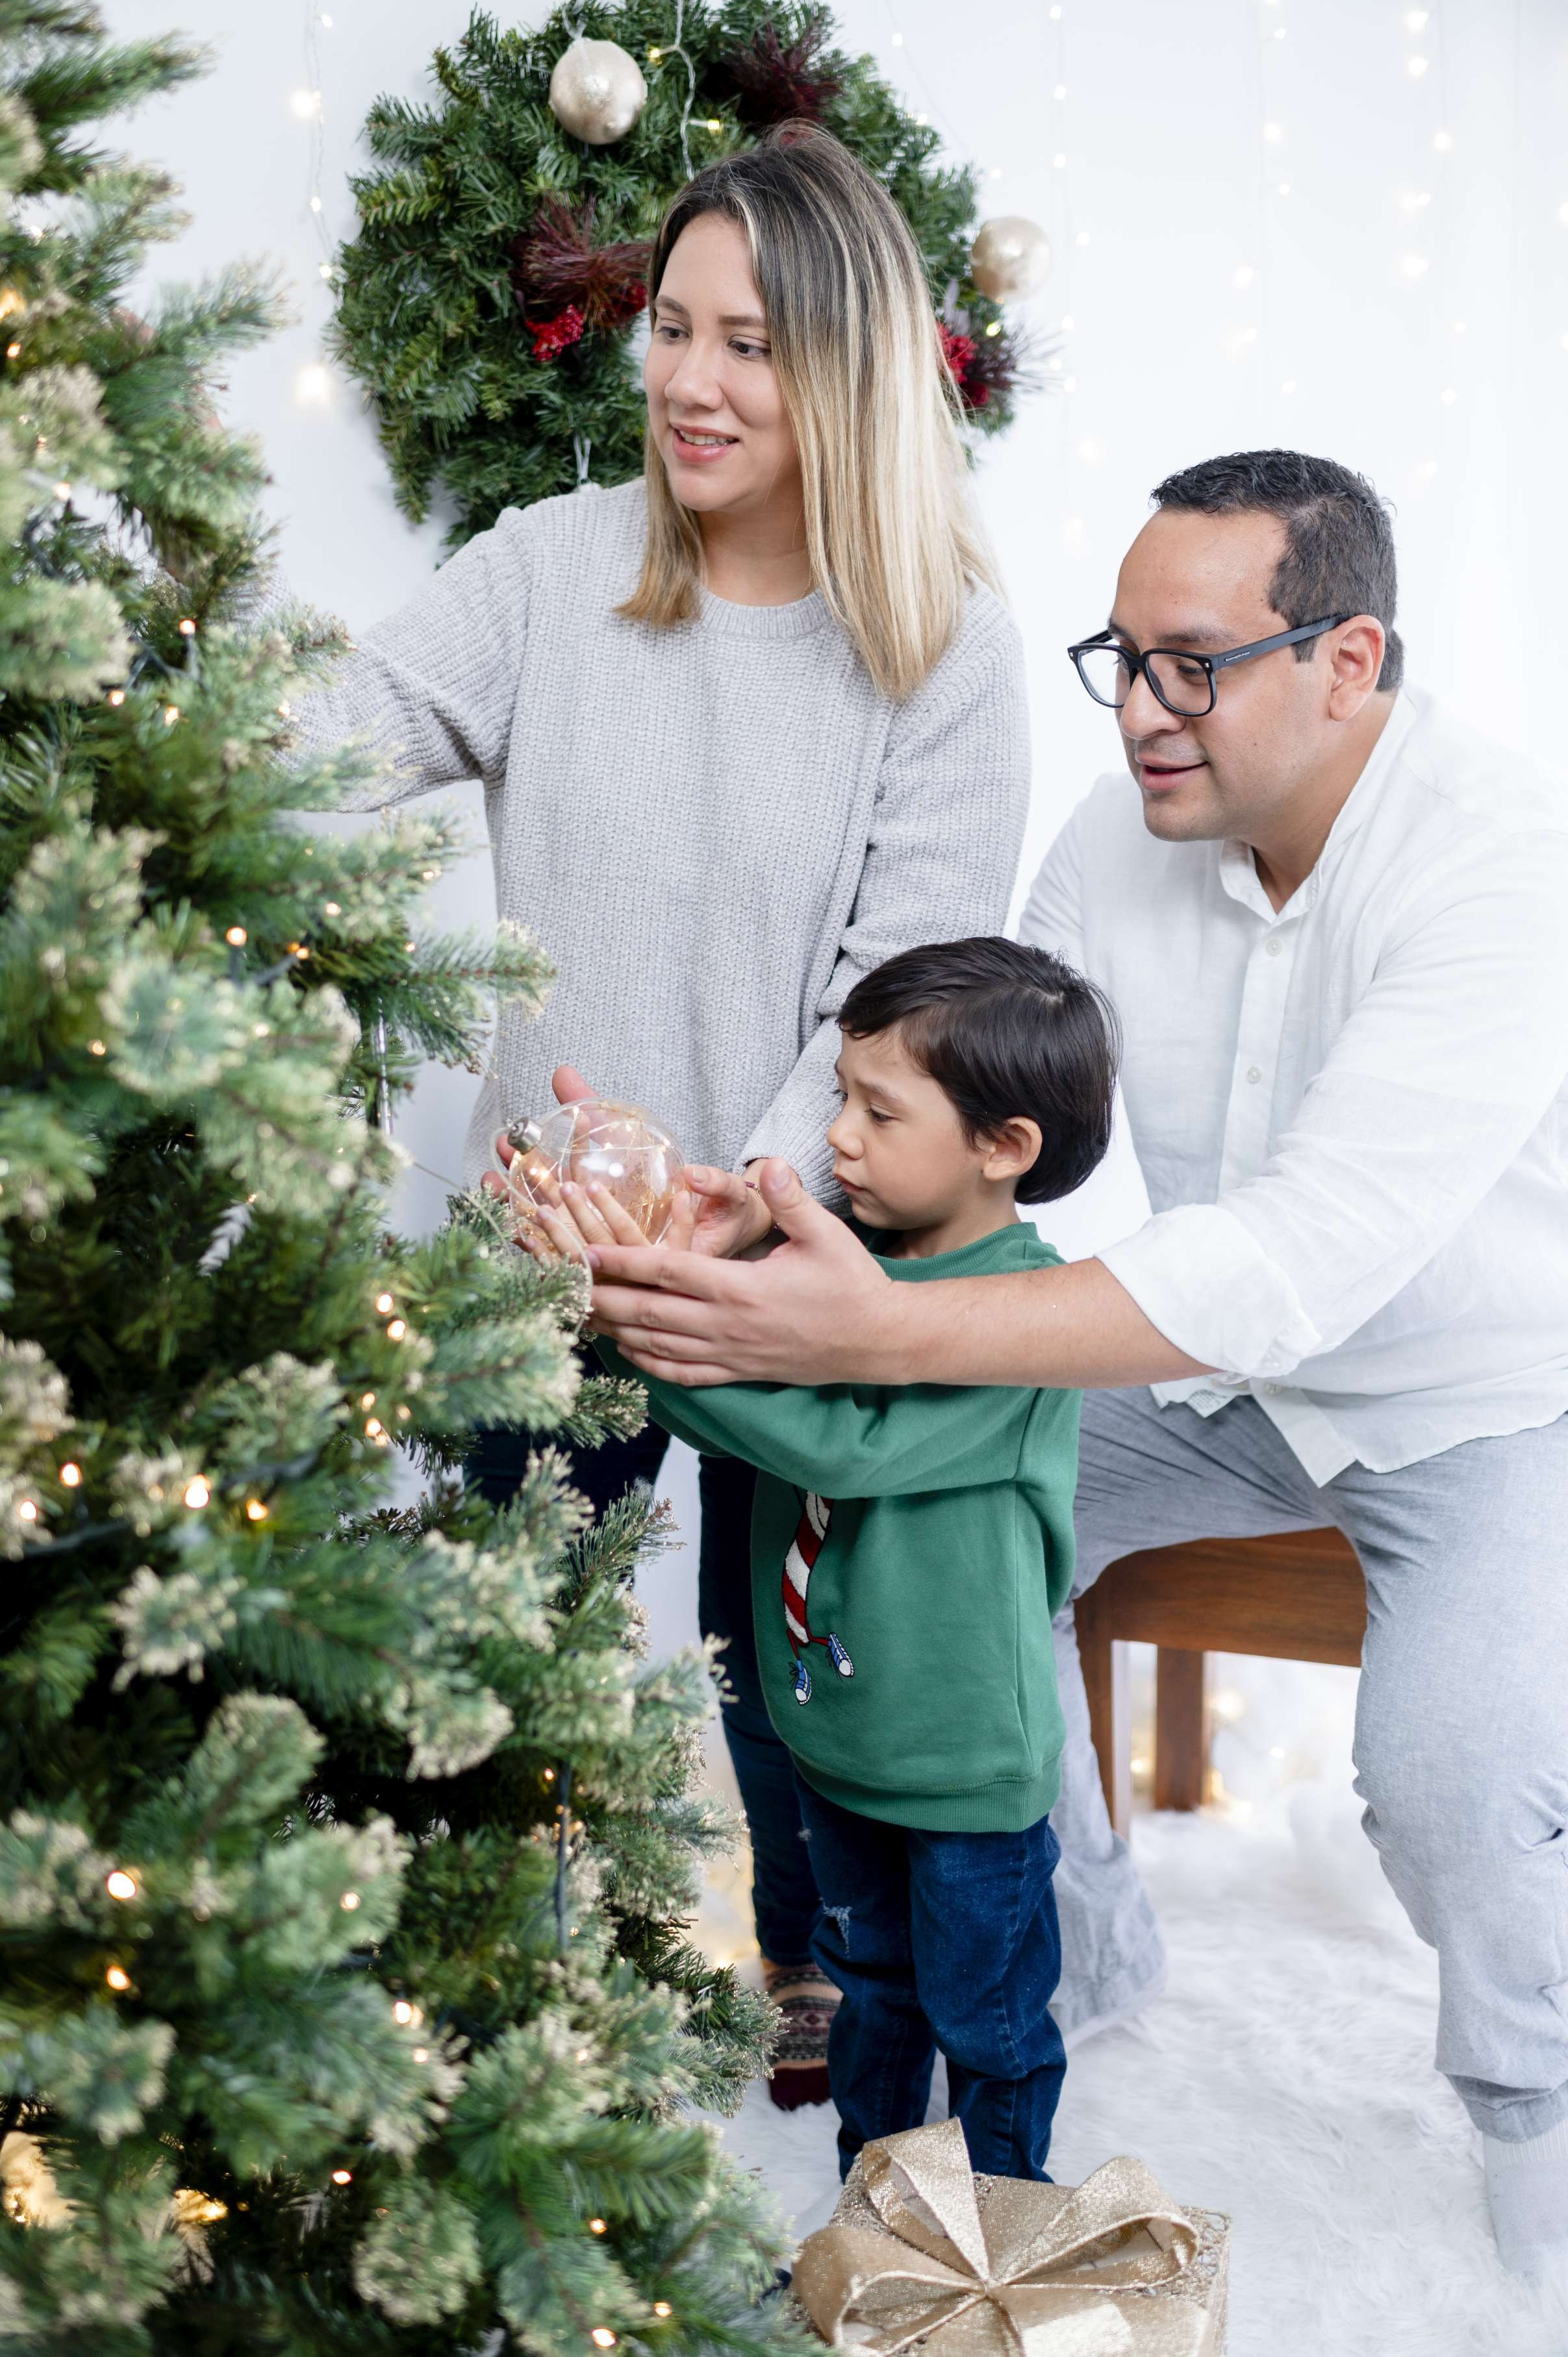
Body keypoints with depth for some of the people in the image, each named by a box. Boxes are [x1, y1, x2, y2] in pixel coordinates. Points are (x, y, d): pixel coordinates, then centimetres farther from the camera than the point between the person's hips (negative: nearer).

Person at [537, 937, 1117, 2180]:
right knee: (870, 1985, 27)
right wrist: (609, 1229, -21)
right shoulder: (842, 1242, -5)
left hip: (969, 1760, -6)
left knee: (987, 2019, 16)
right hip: (836, 1724, 7)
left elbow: (845, 1443, -35)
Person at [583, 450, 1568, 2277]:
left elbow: (1304, 1262, -43)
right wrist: (726, 1221, -25)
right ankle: (1079, 1952, 18)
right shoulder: (1119, 840, -10)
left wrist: (886, 1331, -51)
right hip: (1234, 1372, 6)